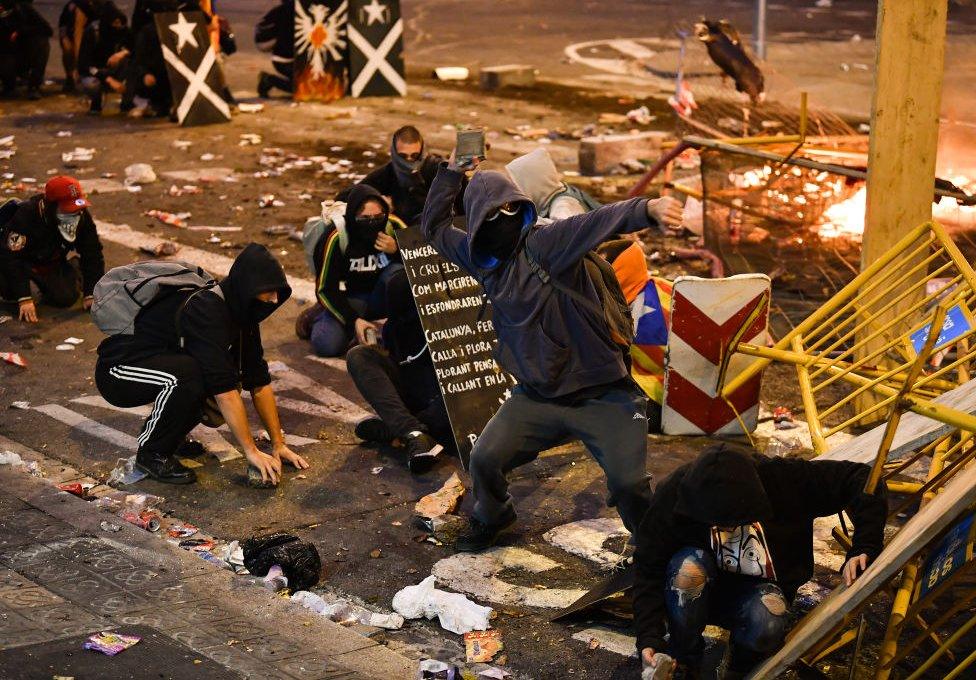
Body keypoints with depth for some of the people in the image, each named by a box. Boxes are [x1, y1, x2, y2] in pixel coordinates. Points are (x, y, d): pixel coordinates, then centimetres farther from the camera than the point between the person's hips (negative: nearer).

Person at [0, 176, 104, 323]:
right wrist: (24, 299, -40)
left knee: (66, 297, -19)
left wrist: (91, 294, -19)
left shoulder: (82, 217, -20)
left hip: (53, 263, 4)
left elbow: (92, 255, -12)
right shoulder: (26, 215, -34)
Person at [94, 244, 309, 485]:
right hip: (117, 370, -9)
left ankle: (167, 432, 11)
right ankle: (152, 453, -13)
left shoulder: (240, 313, -2)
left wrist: (279, 445, 1)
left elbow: (259, 382, 3)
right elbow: (225, 390, -31)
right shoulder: (205, 311, -29)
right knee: (186, 374, -34)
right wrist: (251, 452, -29)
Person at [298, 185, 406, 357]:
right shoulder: (335, 237, -22)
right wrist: (353, 320, -28)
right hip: (349, 299, -2)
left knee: (398, 272, -29)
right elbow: (325, 289, -16)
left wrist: (396, 250, -27)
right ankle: (318, 316, 8)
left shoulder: (393, 226, -14)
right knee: (327, 345, -27)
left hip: (379, 297, 2)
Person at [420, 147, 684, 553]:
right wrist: (452, 170, 11)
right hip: (537, 395, 6)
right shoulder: (482, 259, 5)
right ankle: (491, 520, 35)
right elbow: (434, 226, 21)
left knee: (628, 484, -15)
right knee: (485, 460, 2)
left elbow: (600, 221, -34)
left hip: (600, 394, -6)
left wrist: (647, 209, -53)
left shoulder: (544, 242, -16)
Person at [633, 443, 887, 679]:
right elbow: (649, 571, -20)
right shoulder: (672, 494, -25)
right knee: (689, 567, -35)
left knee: (768, 625, -35)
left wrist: (863, 550, -29)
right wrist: (649, 637, -32)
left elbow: (860, 478, -18)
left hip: (755, 589, 0)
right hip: (698, 594, 0)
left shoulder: (782, 478, -24)